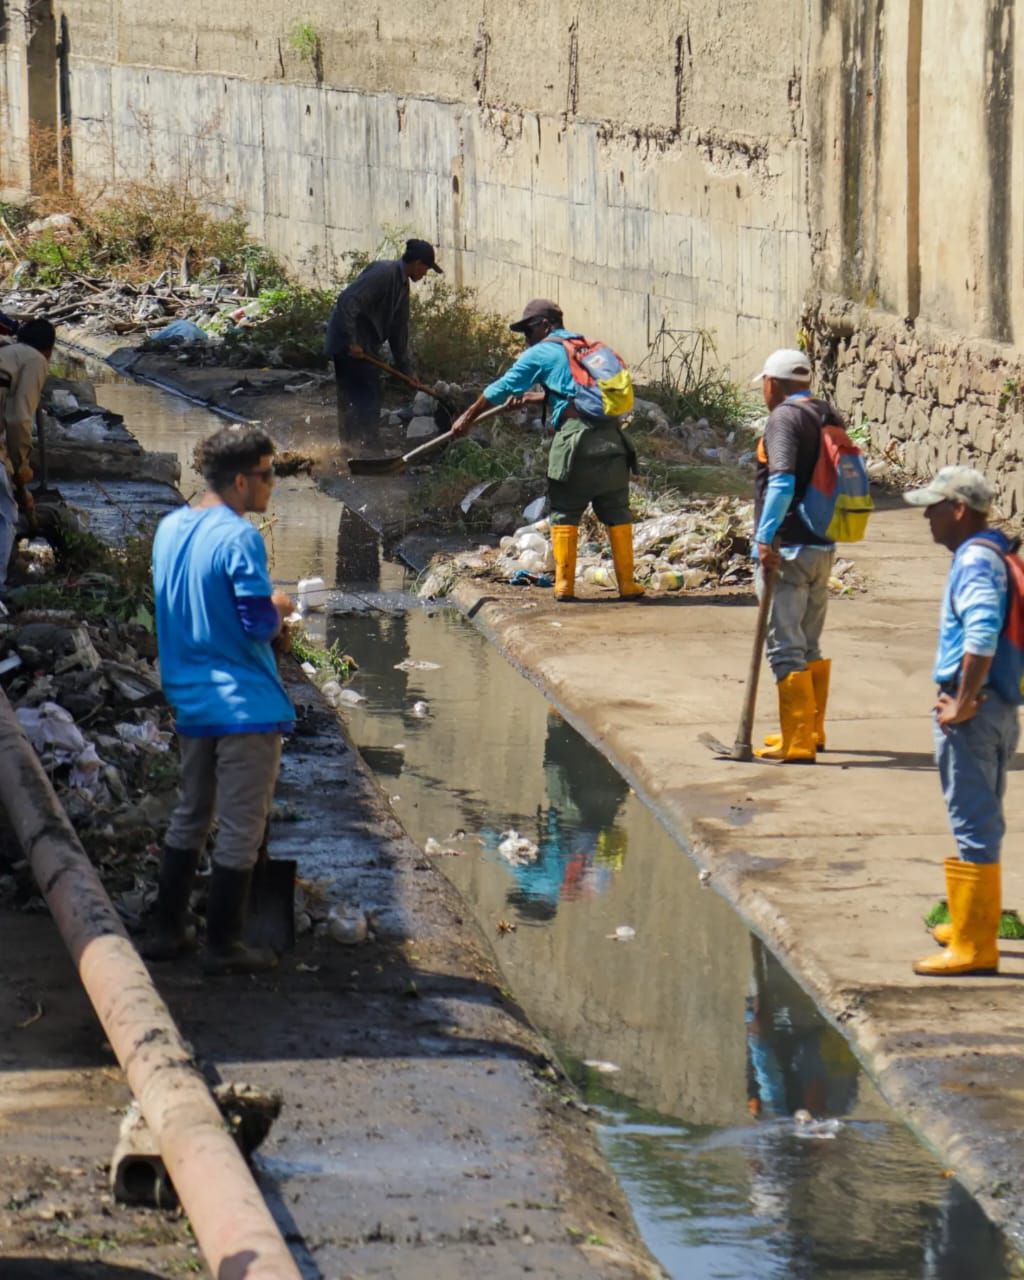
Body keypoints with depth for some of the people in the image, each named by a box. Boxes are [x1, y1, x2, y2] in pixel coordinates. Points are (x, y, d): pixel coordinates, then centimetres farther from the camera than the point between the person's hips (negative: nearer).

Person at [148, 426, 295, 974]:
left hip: (189, 700, 8)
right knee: (240, 830, 2)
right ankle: (224, 946, 7)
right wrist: (279, 608, 1)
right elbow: (260, 625, -21)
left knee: (190, 816, 20)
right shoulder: (239, 539, -19)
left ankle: (168, 930, 23)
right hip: (244, 702, -8)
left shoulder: (170, 528, 6)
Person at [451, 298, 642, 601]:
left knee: (565, 513, 6)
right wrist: (535, 397, 52)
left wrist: (468, 417, 25)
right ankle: (627, 584, 7)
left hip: (574, 439, -5)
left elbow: (502, 389, 13)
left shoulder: (542, 352, 8)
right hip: (611, 439, 5)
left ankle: (564, 585, 3)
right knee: (617, 513, 9)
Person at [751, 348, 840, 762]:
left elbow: (782, 482, -26)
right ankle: (811, 731, 29)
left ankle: (797, 743, -8)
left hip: (787, 551, -9)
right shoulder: (828, 417, 12)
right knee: (810, 645, 20)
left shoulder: (783, 420, -13)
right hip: (823, 548, 9)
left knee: (784, 645, -6)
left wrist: (766, 537, -26)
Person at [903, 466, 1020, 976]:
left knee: (973, 825, -6)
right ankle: (975, 923, 33)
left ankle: (973, 946, -3)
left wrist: (963, 703, -25)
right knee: (982, 822, 20)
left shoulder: (975, 561, -17)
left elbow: (982, 632, -32)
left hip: (973, 711, -10)